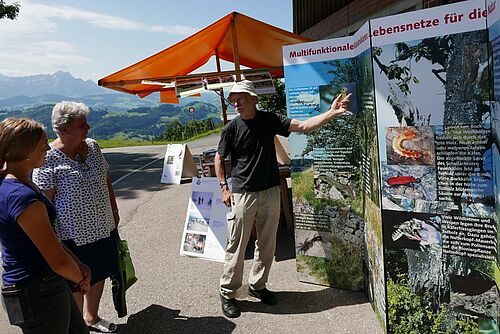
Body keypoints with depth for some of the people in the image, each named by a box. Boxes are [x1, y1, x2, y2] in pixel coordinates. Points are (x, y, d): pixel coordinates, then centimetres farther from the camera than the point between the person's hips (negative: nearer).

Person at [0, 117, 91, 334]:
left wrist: (78, 265, 2)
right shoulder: (23, 197, -27)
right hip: (37, 294, -9)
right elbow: (59, 261, -25)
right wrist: (81, 279, -6)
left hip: (48, 285, 9)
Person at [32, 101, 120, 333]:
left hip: (103, 227, 7)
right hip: (73, 235, -6)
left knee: (99, 275, 21)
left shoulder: (92, 146, 1)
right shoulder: (49, 158, -18)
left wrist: (114, 211, 14)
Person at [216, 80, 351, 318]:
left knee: (267, 244, 13)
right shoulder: (231, 128, -4)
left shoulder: (269, 120, 1)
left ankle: (257, 285, 32)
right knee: (236, 247, 1)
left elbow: (304, 126, -5)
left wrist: (332, 112, -15)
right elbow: (219, 159, 5)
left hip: (270, 192, 3)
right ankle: (227, 294, 17)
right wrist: (224, 187, -3)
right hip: (242, 195, -3)